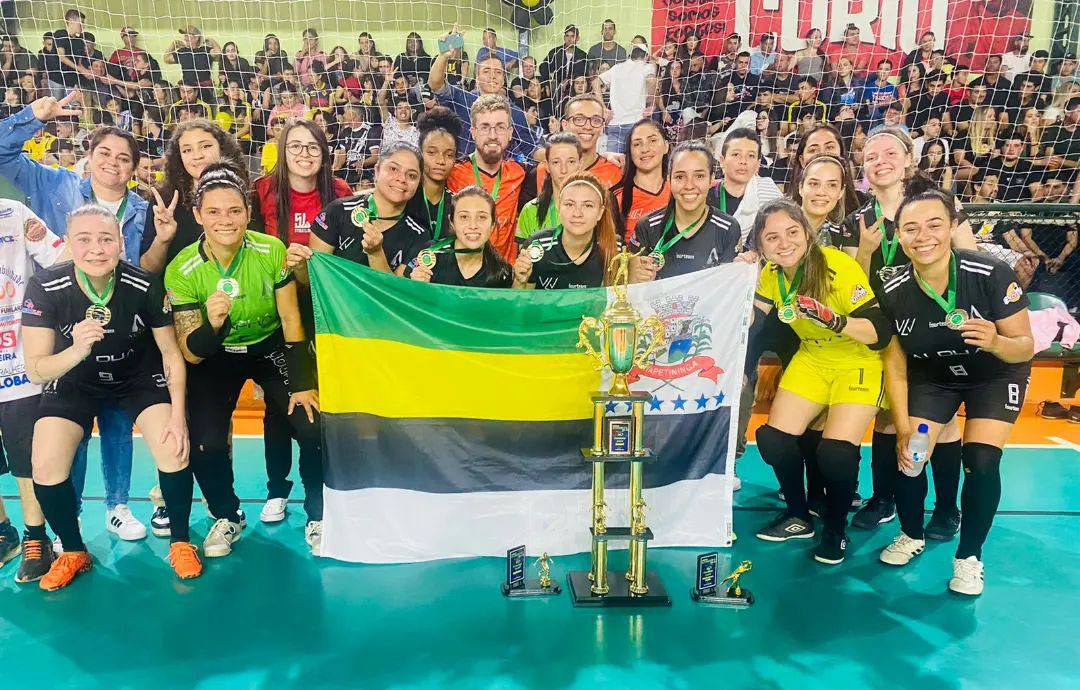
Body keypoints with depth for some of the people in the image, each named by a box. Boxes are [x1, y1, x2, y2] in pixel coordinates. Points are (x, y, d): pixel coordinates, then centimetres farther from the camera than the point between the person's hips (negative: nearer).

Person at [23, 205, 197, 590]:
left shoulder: (145, 286, -25)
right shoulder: (44, 288, -24)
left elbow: (171, 353, -11)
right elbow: (35, 371, -21)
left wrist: (178, 414, -18)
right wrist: (76, 350, -42)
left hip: (140, 376, -1)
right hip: (73, 381, 1)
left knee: (175, 450, -20)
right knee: (45, 467, -14)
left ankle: (181, 543, 5)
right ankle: (73, 553, 14)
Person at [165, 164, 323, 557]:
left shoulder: (272, 251, -20)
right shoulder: (182, 270, -20)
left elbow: (291, 320, -10)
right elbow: (191, 354, -17)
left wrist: (303, 384, -13)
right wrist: (212, 324, -40)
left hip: (271, 348, 0)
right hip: (216, 358, 0)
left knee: (314, 428, -17)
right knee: (205, 445, -16)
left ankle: (317, 517, 8)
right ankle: (227, 517, 16)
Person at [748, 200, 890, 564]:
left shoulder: (839, 266, -25)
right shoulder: (772, 273, -7)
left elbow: (881, 333, -28)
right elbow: (749, 325, -4)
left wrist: (833, 320, -44)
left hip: (858, 362, -5)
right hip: (811, 359, 5)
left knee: (836, 452, -21)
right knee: (773, 439, -7)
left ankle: (836, 530, 8)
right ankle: (798, 516, 19)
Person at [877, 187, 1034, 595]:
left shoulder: (992, 274, -31)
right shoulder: (893, 294, -24)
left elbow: (1026, 348, -22)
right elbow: (895, 366, -12)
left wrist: (996, 342, -45)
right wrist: (903, 429, -16)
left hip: (996, 375, -2)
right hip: (932, 376, 2)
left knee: (981, 462, -17)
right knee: (906, 456, -10)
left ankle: (969, 557, 8)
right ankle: (912, 536, 21)